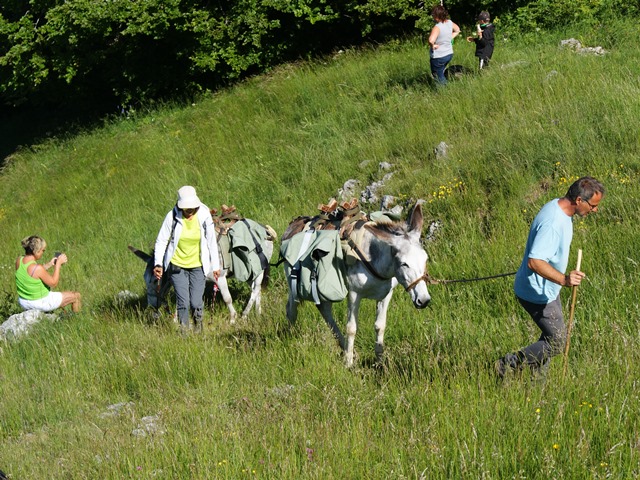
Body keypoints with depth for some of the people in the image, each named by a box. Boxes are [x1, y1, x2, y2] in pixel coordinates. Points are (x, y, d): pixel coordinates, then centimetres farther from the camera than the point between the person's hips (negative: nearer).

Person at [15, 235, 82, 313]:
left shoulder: (19, 261, -11)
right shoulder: (37, 268, -33)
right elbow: (53, 283, -18)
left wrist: (50, 264, 3)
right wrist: (58, 263, -14)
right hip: (40, 303, -8)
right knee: (76, 296, 11)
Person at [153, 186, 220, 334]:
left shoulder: (204, 216, -10)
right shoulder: (172, 217, -14)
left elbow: (212, 242, 1)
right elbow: (161, 241, -5)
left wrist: (215, 266, 7)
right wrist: (158, 264, -14)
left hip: (198, 266, 1)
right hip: (177, 266, -1)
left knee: (196, 302, -3)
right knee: (183, 302, -8)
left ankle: (198, 330, 27)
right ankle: (185, 330, 13)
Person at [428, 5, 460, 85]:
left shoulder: (437, 27, -26)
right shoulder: (449, 23, -3)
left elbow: (431, 40, -43)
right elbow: (457, 30, 20)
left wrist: (433, 46, -23)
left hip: (438, 57, -8)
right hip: (449, 54, 8)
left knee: (439, 77, 9)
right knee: (440, 73, 27)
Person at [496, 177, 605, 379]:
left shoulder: (559, 208, 1)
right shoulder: (552, 223, -32)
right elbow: (535, 262, -37)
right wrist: (563, 279, -48)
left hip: (547, 288, 10)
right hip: (538, 293, -10)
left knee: (551, 336, 20)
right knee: (557, 342, -3)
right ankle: (507, 365, 7)